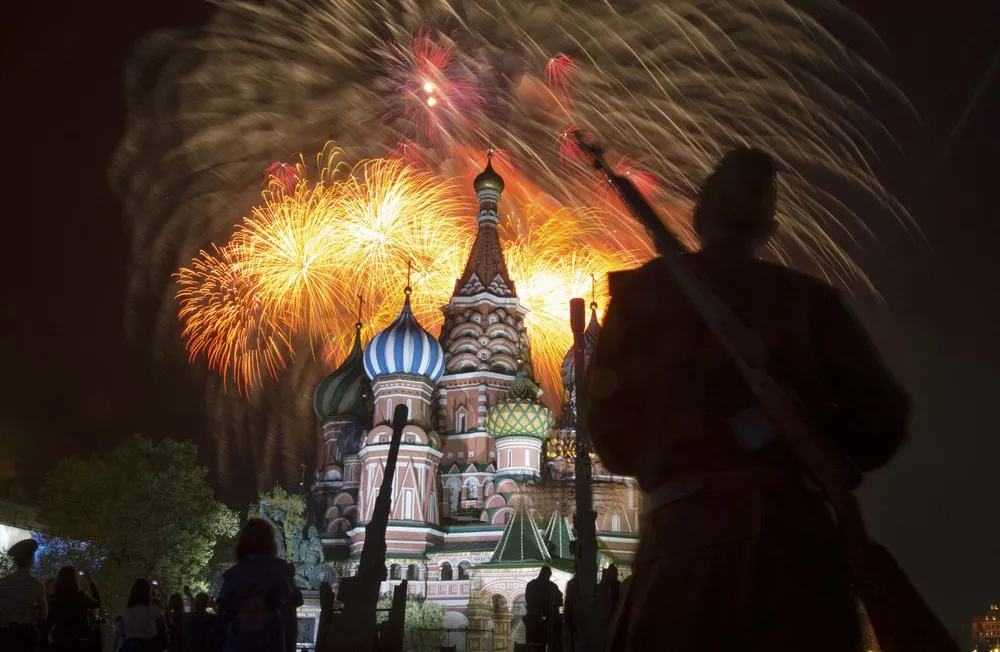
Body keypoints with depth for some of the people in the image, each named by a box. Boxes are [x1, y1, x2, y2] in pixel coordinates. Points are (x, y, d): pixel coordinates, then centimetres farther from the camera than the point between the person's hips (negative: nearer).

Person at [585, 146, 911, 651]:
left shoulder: (641, 292, 7)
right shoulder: (807, 298, 7)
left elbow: (607, 422, 7)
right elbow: (881, 417, 2)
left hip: (680, 533, 0)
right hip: (789, 529, 0)